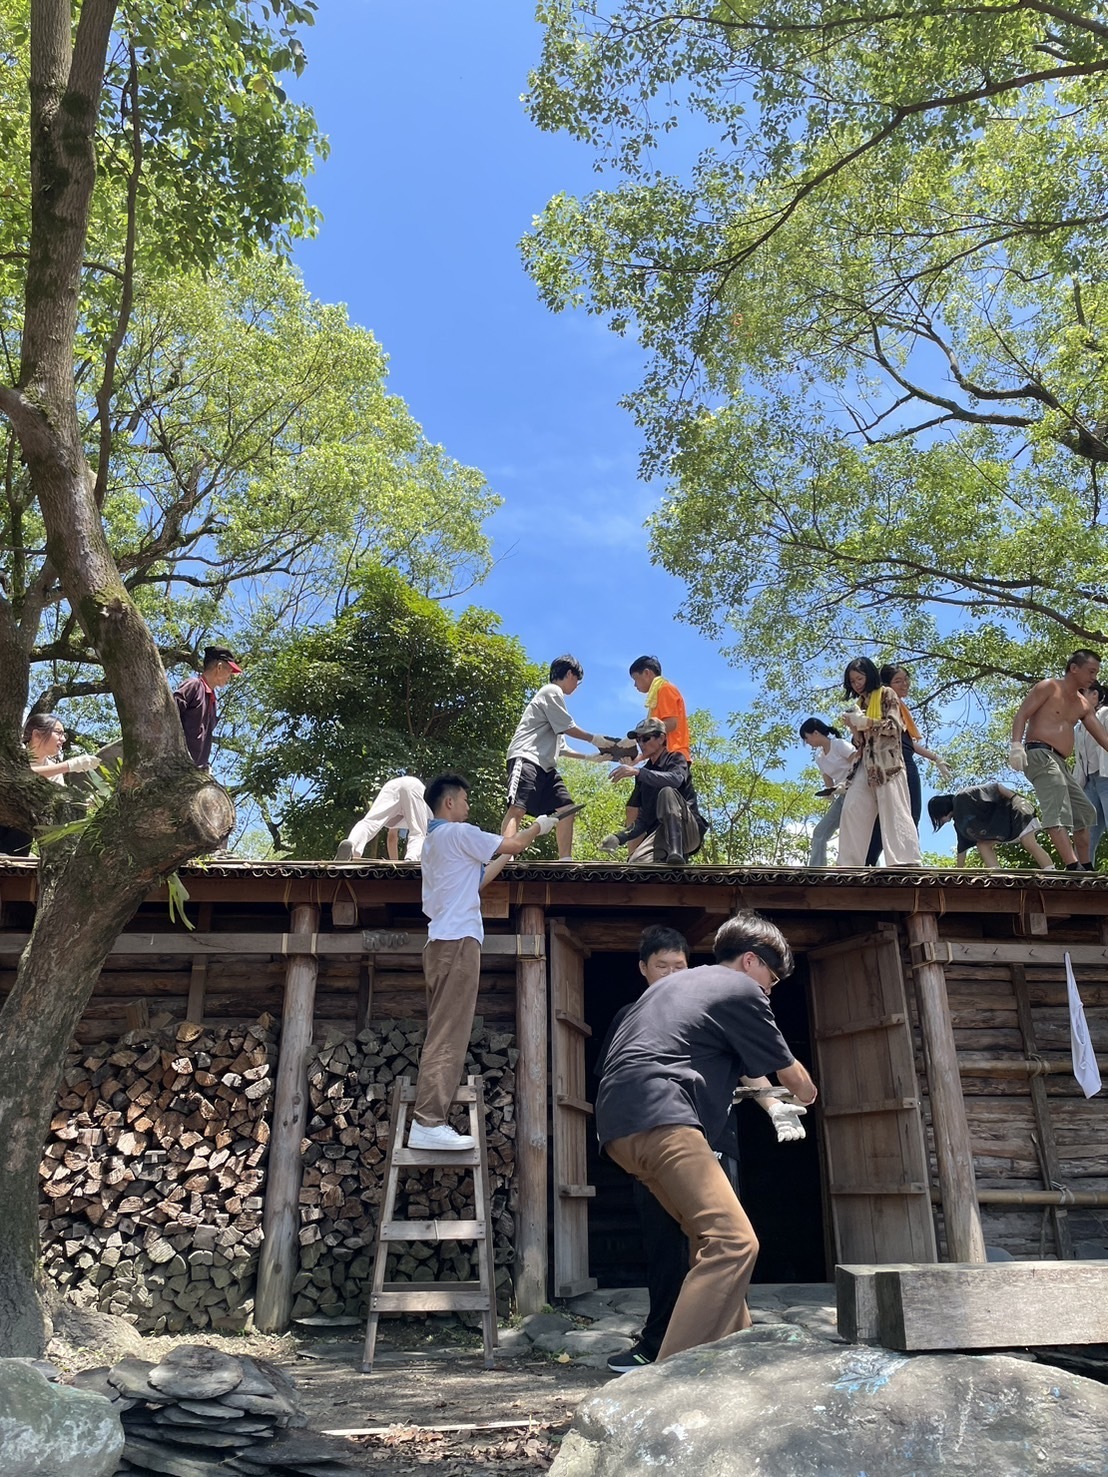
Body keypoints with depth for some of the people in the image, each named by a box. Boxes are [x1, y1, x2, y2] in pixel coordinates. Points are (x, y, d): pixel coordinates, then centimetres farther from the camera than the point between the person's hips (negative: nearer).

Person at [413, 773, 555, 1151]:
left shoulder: (432, 841, 23)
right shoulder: (457, 833, -5)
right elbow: (514, 845, -3)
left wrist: (504, 858, 30)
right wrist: (539, 826, 15)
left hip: (442, 941, 10)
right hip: (458, 941, -10)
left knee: (442, 1034, 7)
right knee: (448, 1036, -12)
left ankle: (428, 1120, 4)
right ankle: (428, 1123, -16)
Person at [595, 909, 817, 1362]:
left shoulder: (675, 983, 31)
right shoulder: (741, 990, 7)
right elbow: (791, 1075, 16)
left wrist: (757, 1089, 52)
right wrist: (806, 1094, 39)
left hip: (620, 1122, 9)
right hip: (660, 1118, -9)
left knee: (713, 1237, 20)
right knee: (733, 1242, -14)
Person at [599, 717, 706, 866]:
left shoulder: (676, 759, 4)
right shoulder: (645, 774, 20)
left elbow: (676, 780, -24)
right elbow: (643, 819, 16)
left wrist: (638, 772, -33)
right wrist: (619, 838, 0)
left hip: (689, 831, -4)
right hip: (661, 834, 4)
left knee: (667, 792, -33)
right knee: (637, 861, -29)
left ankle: (676, 852, -42)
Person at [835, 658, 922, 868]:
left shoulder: (886, 694, 8)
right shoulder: (858, 704, 23)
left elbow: (894, 727, -5)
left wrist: (866, 722, -12)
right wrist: (853, 727, 0)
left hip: (887, 762, -5)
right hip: (866, 765, 6)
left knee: (893, 811, -15)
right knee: (852, 810, -10)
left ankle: (905, 863, -23)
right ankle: (849, 866, -16)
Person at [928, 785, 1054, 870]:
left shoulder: (963, 797, -23)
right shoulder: (959, 823, 4)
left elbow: (993, 787, -26)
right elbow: (962, 848, 9)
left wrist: (1015, 797, -36)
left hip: (1013, 810, -9)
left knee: (1029, 844, -18)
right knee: (983, 844, -4)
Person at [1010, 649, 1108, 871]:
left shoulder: (1084, 705, 21)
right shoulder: (1048, 687, -1)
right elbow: (1021, 715, -9)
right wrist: (1016, 745, -24)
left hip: (1060, 762, 10)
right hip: (1039, 755, -10)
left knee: (1084, 812, 14)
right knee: (1058, 811, -24)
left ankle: (1085, 868, 23)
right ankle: (1073, 867, -37)